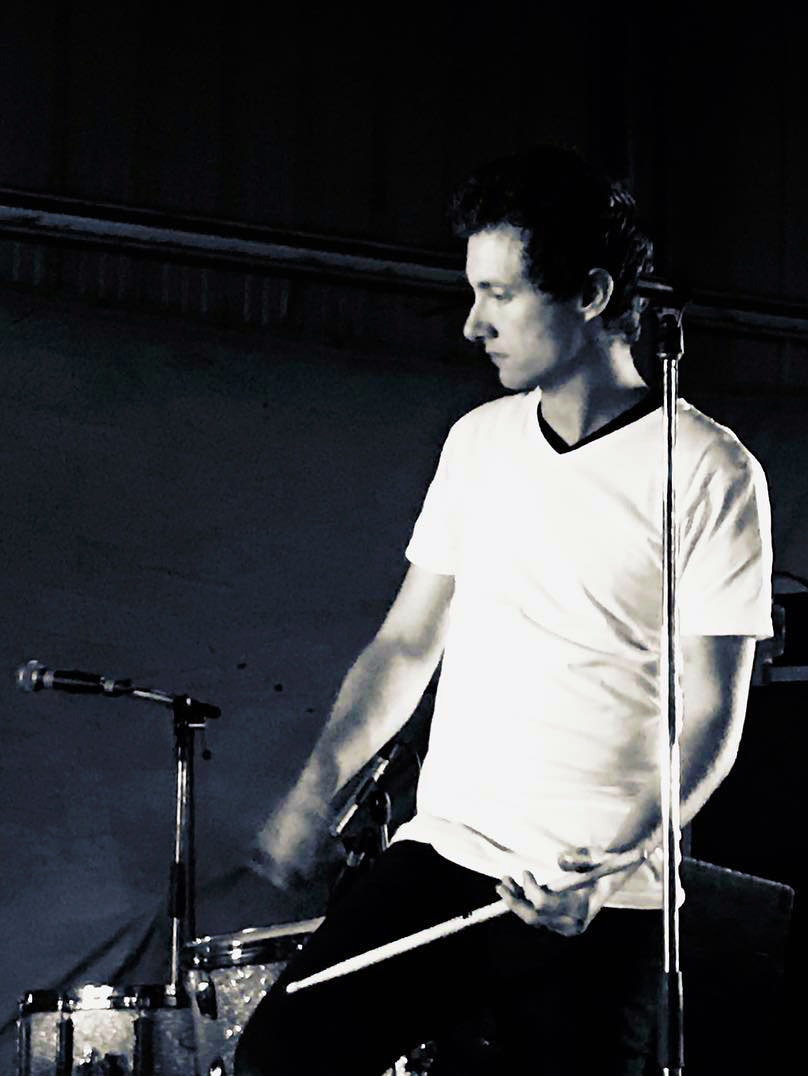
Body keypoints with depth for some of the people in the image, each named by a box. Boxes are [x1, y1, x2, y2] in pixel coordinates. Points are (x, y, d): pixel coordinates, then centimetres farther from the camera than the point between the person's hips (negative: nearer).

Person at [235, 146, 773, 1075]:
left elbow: (709, 721, -8)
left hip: (594, 906, -4)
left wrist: (611, 861, -22)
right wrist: (318, 786, 1)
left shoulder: (709, 474, -7)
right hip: (441, 856, 4)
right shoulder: (478, 443, 10)